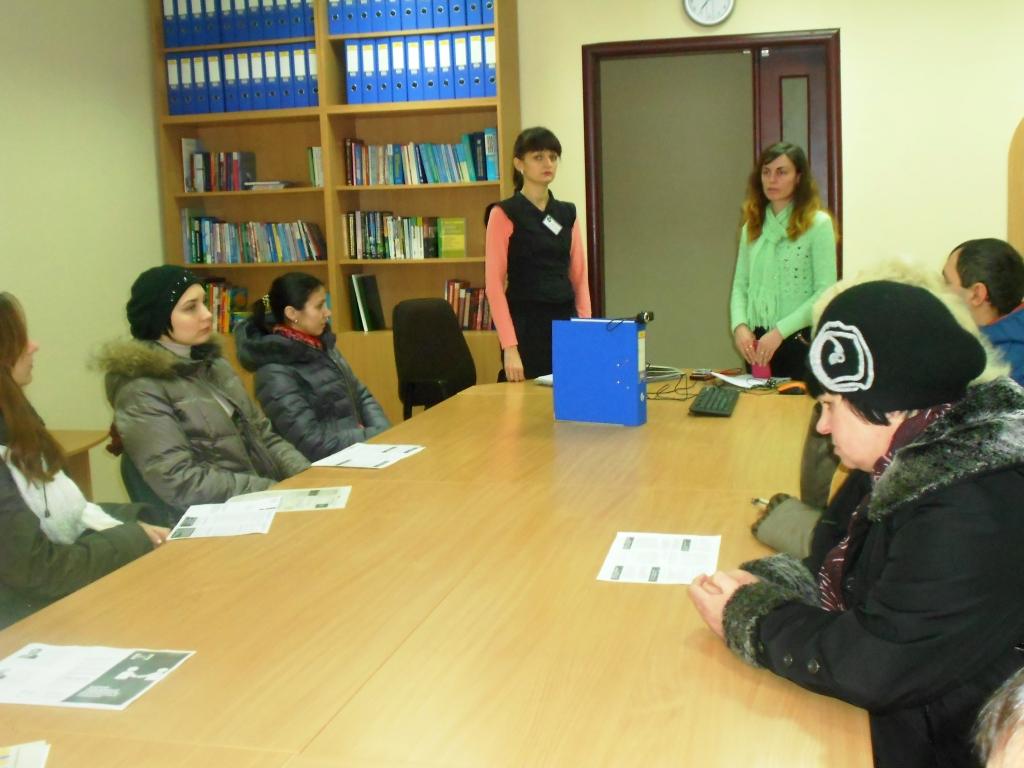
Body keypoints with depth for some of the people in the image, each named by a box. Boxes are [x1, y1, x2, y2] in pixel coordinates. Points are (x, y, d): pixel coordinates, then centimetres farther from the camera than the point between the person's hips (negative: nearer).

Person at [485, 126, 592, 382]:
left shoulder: (568, 213, 12)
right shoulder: (504, 214, -4)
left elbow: (579, 276, 13)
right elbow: (494, 284, -9)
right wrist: (509, 347, -17)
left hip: (565, 321, 5)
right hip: (526, 322, -5)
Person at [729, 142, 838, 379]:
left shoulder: (817, 224, -5)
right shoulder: (752, 226, 11)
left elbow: (825, 293, -11)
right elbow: (740, 285, 10)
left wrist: (779, 332, -18)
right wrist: (740, 326, -8)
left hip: (802, 341, -4)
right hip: (758, 343, 5)